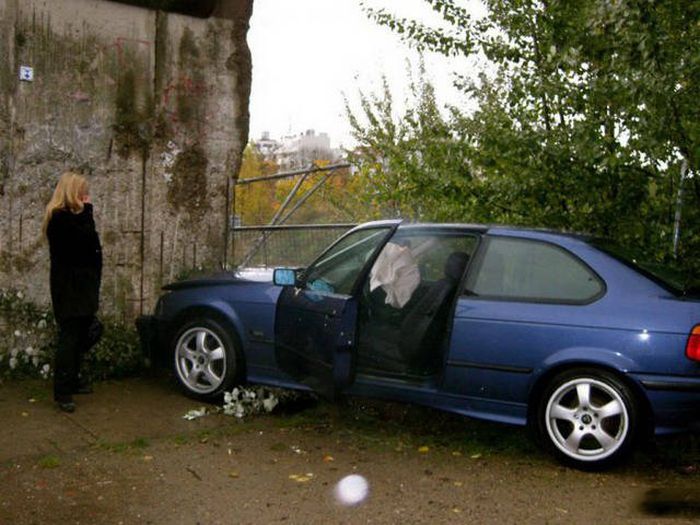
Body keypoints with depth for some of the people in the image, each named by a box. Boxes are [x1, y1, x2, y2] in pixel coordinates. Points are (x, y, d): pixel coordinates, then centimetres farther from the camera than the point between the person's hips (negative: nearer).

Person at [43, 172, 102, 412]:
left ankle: (72, 381, 25)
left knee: (79, 337, 14)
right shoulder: (61, 218, -14)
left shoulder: (68, 216, 15)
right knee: (70, 338, -9)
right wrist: (87, 211, -13)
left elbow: (89, 245, 15)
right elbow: (89, 241, -20)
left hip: (79, 287, 9)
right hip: (69, 289, -9)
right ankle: (62, 393, -6)